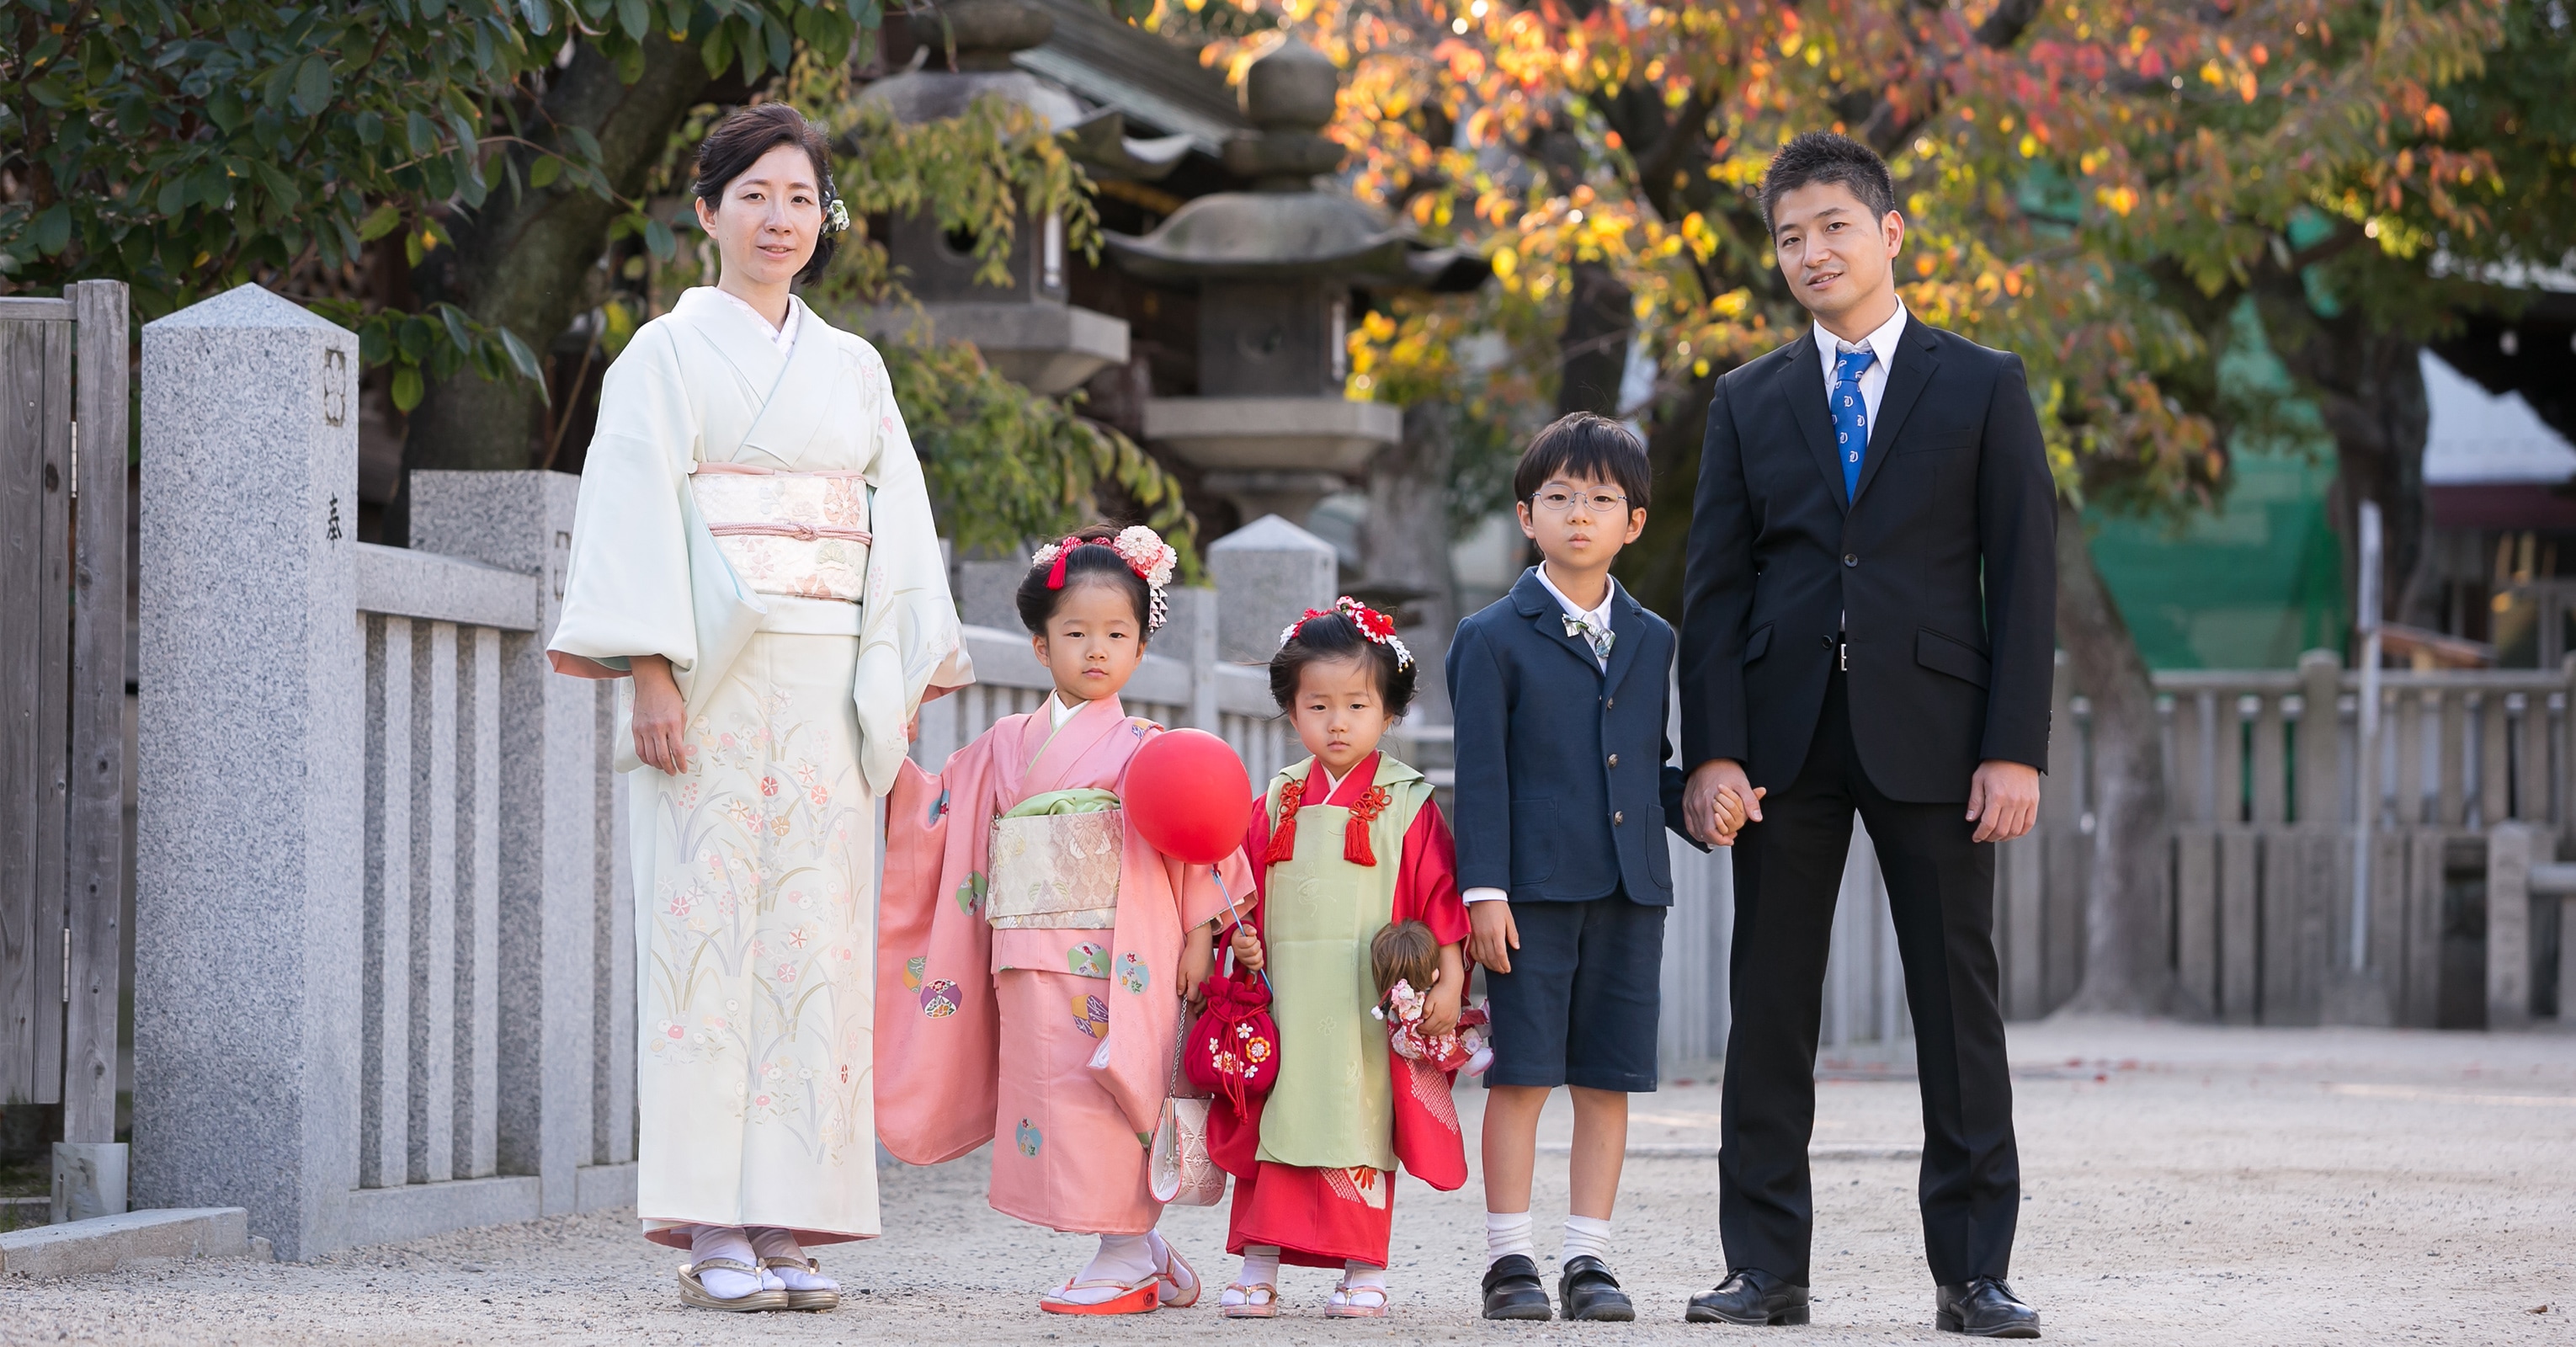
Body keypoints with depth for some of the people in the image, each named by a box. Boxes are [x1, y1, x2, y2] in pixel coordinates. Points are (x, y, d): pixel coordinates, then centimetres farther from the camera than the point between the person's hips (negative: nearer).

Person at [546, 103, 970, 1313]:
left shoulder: (853, 368, 18)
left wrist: (904, 684, 6)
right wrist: (649, 669, -15)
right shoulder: (667, 354, 4)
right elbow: (635, 517, -4)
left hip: (826, 687, 4)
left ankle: (786, 1225, 1)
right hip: (711, 676, -4)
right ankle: (712, 1234, -8)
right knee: (708, 929, -8)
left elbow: (900, 530, 15)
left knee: (813, 939, -1)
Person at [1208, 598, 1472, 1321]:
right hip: (1285, 997, 3)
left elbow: (1438, 898, -1)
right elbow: (1246, 889, 14)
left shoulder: (1406, 804, 1)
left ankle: (1363, 1271, 7)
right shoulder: (1277, 803, 10)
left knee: (1358, 1127, 0)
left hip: (1368, 1006, -3)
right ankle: (1258, 1266, 8)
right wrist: (1243, 940, -3)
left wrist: (1448, 977, -8)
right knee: (1275, 1126, 3)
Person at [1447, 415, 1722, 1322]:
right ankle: (1509, 1259, 4)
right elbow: (1481, 772, -4)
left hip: (1629, 888, 4)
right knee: (1521, 1073, -3)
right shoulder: (1493, 639, 0)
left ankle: (1589, 1259, 9)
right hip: (1532, 888, -4)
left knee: (1608, 1077, 4)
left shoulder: (1651, 641, 14)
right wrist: (1484, 890, -10)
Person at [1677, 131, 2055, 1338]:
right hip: (1785, 737, 2)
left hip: (1929, 733, -2)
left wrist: (2015, 748, -8)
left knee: (1959, 1008, 0)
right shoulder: (1749, 401, 12)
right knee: (1769, 1011, 2)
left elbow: (2023, 575, 1)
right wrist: (1713, 749, -4)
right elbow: (1714, 589, 8)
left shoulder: (1982, 387, 6)